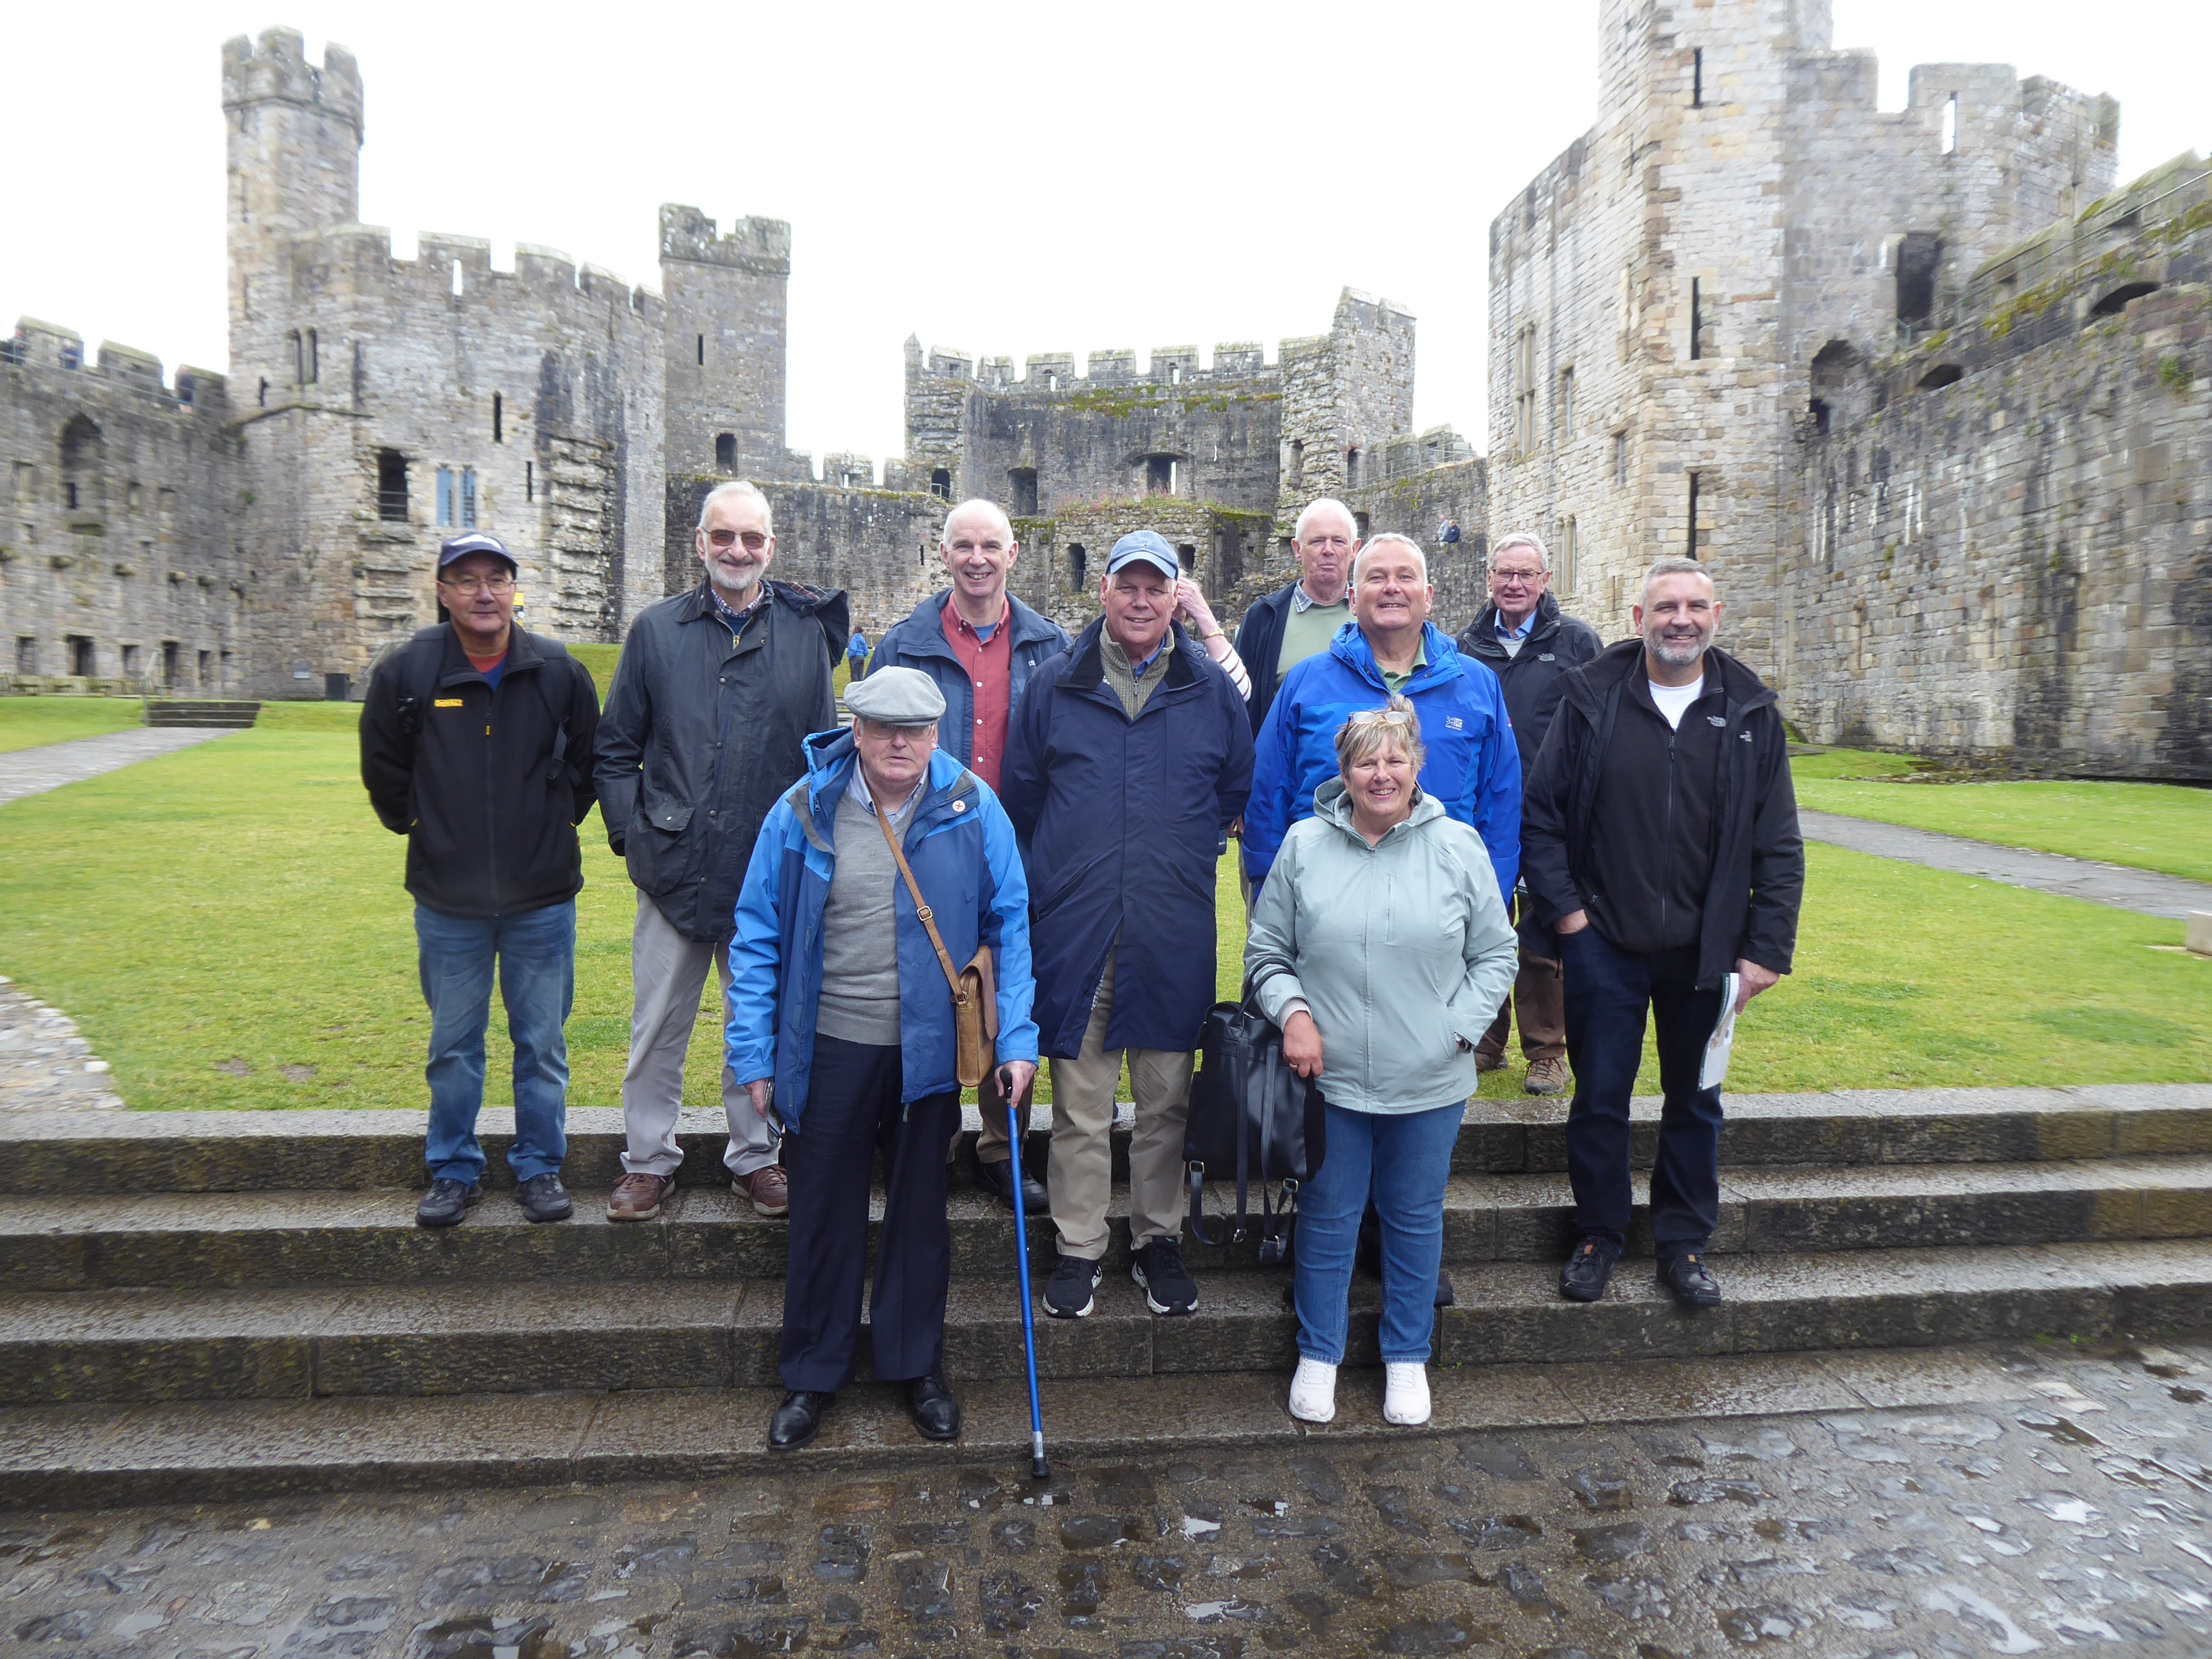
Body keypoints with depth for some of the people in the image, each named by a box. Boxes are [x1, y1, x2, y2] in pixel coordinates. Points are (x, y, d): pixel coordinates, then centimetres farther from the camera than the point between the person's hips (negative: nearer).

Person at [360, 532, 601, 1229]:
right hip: (448, 901, 0)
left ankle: (540, 1167, 24)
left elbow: (588, 762, 11)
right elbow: (384, 771, 10)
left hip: (542, 897, 0)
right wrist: (424, 829, 9)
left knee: (542, 1044, 9)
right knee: (453, 1046, 12)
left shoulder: (560, 672, -2)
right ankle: (453, 1170, 28)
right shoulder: (407, 673, -4)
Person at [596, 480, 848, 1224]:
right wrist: (632, 832, -1)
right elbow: (617, 749, 9)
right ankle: (648, 1160, 26)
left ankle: (754, 1155, 28)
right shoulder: (657, 628, 5)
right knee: (658, 1023, 9)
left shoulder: (806, 631, 3)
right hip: (676, 867, 1)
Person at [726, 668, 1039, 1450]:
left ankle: (917, 1364, 36)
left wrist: (1016, 1039, -6)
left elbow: (1009, 927, -1)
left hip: (930, 1049, 1)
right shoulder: (803, 812, -7)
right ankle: (813, 1373, 33)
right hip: (829, 1047, 0)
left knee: (921, 1210, 16)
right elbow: (757, 936, -2)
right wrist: (753, 1054, -3)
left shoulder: (974, 810, -6)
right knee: (823, 1213, 13)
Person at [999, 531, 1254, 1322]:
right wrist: (1053, 878, 10)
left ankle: (1159, 1241, 27)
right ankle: (1078, 1248, 21)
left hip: (1174, 934, 1)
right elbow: (1020, 797, 11)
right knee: (1080, 1104, 7)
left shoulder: (1212, 689, 6)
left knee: (1166, 1100, 11)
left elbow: (1241, 791, 15)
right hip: (1075, 930, 0)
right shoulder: (1055, 684, 5)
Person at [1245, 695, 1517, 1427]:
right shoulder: (1304, 845, -3)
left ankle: (1407, 1357, 35)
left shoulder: (1459, 846, -3)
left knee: (1416, 1220, 15)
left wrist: (1462, 1028, -6)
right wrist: (1293, 1012, -10)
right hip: (1330, 1078, 0)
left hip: (1430, 1084, 1)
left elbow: (1495, 955, 5)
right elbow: (1266, 953, 5)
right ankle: (1318, 1354, 32)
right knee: (1328, 1218, 13)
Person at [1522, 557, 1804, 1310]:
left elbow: (1779, 845, 3)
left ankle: (1683, 1243, 30)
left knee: (1695, 1102, 14)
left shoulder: (1750, 712, 1)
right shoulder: (1592, 698, -3)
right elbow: (1542, 812, 1)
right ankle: (1598, 1235, 25)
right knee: (1600, 1098, 7)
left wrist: (1766, 949, -3)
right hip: (1605, 942, -1)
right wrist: (1562, 906, -6)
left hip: (1704, 950, 2)